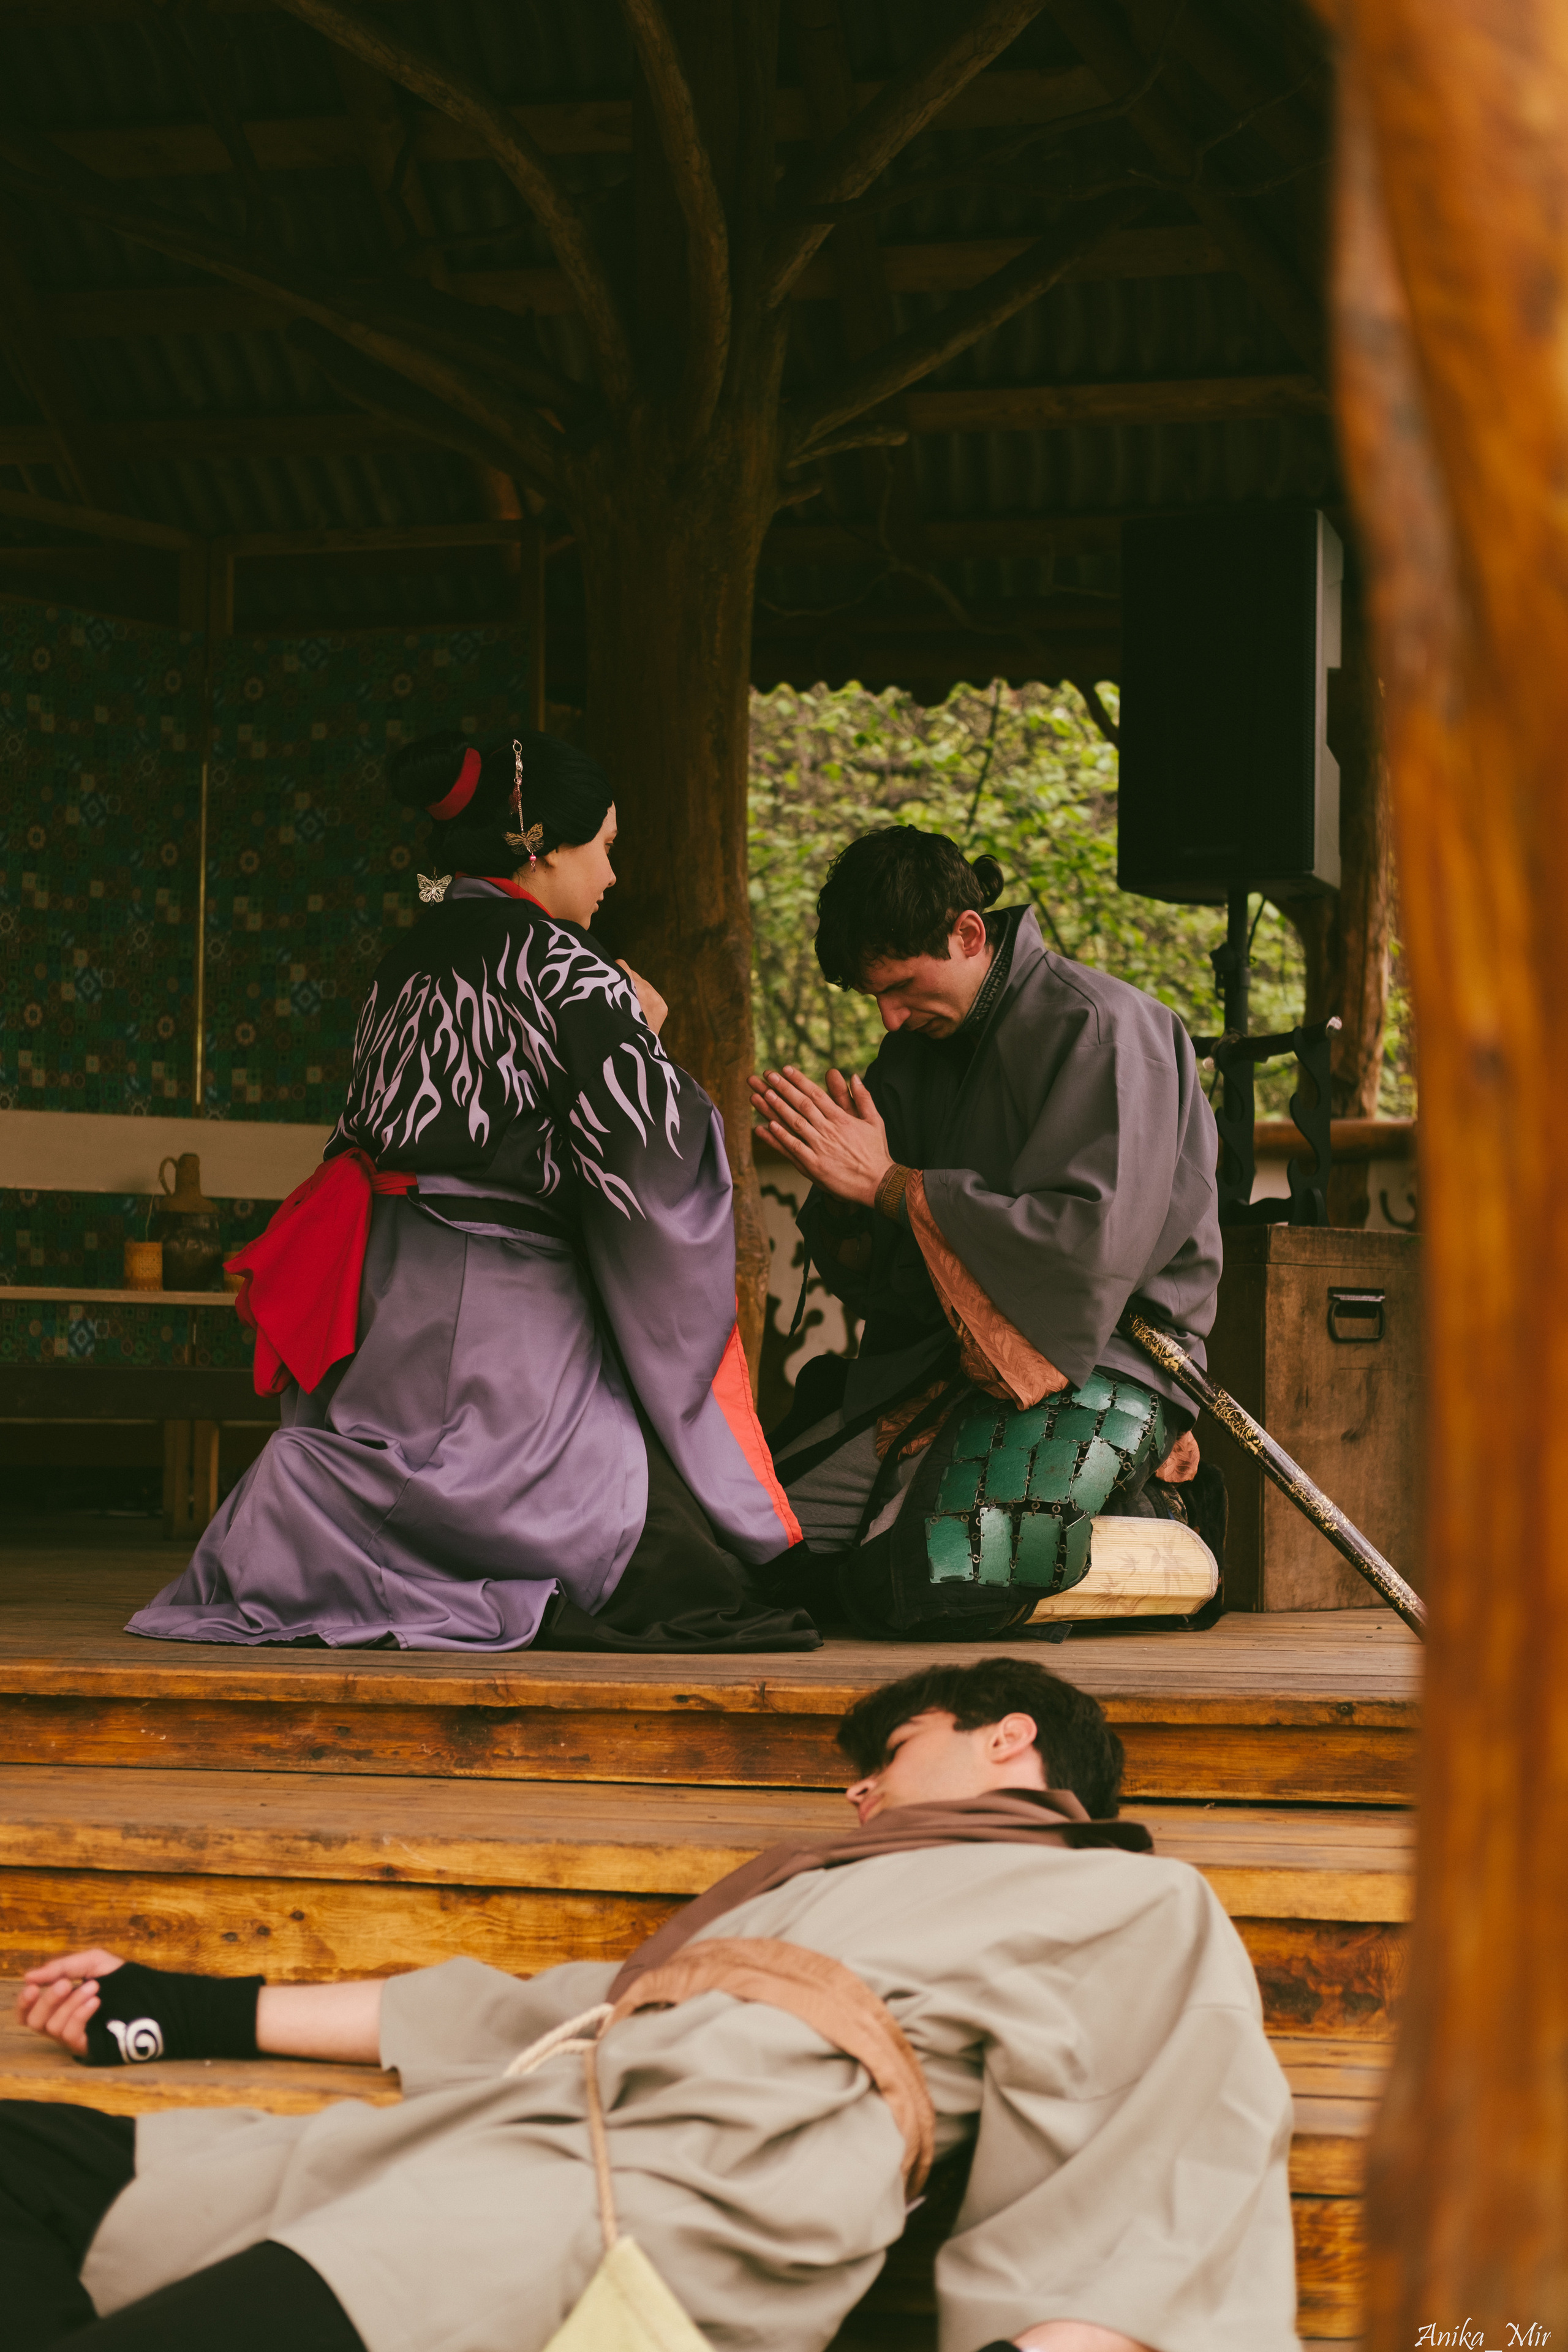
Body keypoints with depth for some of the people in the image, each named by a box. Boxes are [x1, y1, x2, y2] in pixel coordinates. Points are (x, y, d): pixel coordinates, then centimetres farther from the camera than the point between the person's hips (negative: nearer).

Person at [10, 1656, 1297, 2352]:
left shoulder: (1133, 1901, 16)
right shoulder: (823, 1879, 38)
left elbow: (1154, 2209, -2)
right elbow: (541, 2013, 38)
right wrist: (197, 2013, 38)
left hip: (682, 2197, -9)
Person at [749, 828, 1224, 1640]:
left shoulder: (1100, 1030, -11)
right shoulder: (916, 1047, 12)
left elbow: (1091, 1244, -23)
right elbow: (863, 1281, 15)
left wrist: (889, 1183, -18)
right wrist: (843, 1195, -10)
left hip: (1098, 1365, -8)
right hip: (940, 1357, 8)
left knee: (926, 1580, -28)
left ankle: (1141, 1524, 1)